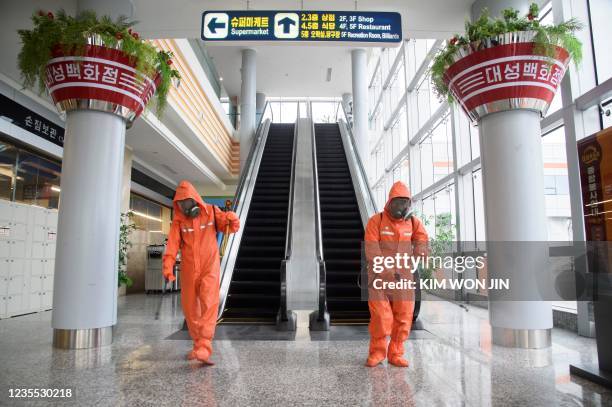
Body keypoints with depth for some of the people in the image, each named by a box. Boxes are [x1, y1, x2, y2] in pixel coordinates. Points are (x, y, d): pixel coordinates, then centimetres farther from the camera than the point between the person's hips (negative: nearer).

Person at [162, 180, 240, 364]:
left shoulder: (211, 212, -3)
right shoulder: (178, 220, -1)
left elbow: (231, 227, -7)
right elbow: (172, 244, -11)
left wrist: (232, 219, -31)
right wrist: (167, 267, -26)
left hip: (209, 268, -3)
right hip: (188, 271, 3)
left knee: (209, 305, -17)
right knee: (190, 308, 10)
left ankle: (204, 350, -21)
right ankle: (198, 345, 28)